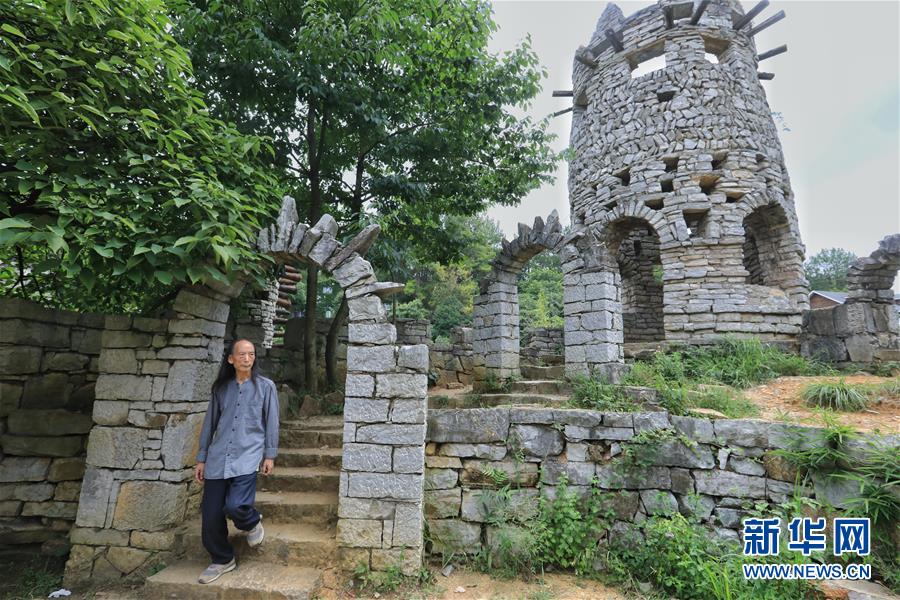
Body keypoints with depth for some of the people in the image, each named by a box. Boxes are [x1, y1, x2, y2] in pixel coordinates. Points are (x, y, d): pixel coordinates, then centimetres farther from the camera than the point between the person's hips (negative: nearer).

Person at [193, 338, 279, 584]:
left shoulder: (265, 386, 1)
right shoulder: (221, 388, 9)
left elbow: (271, 422, 3)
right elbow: (210, 423, 14)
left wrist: (270, 454, 0)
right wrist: (201, 458, 13)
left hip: (247, 455, -3)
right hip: (218, 458, 4)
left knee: (235, 505, -20)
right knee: (210, 514, 3)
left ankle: (252, 522, 17)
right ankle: (222, 560, 27)